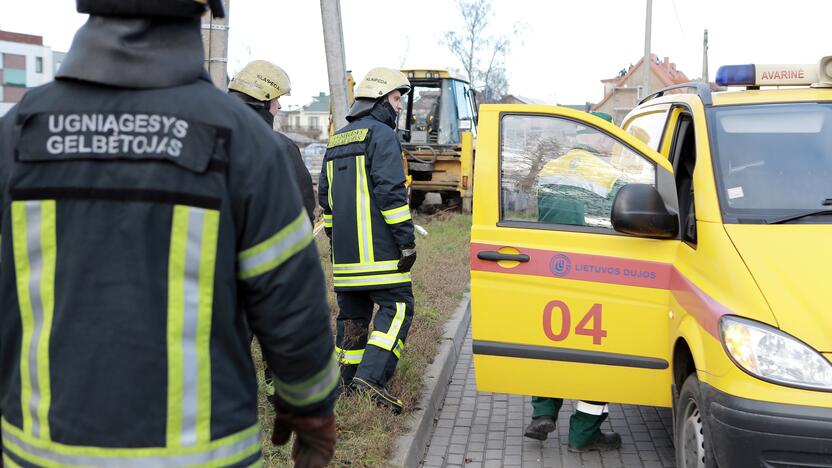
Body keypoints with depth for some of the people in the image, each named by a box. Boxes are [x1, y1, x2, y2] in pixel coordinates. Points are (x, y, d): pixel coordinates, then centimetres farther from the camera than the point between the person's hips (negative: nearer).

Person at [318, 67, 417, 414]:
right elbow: (391, 191, -17)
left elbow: (325, 195, 25)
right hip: (378, 249, -8)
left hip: (345, 252, 9)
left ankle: (348, 381, 16)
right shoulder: (382, 135, -7)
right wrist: (407, 240, -15)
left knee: (352, 312, 13)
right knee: (397, 307, -7)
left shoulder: (337, 141, 21)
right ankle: (371, 376, -18)